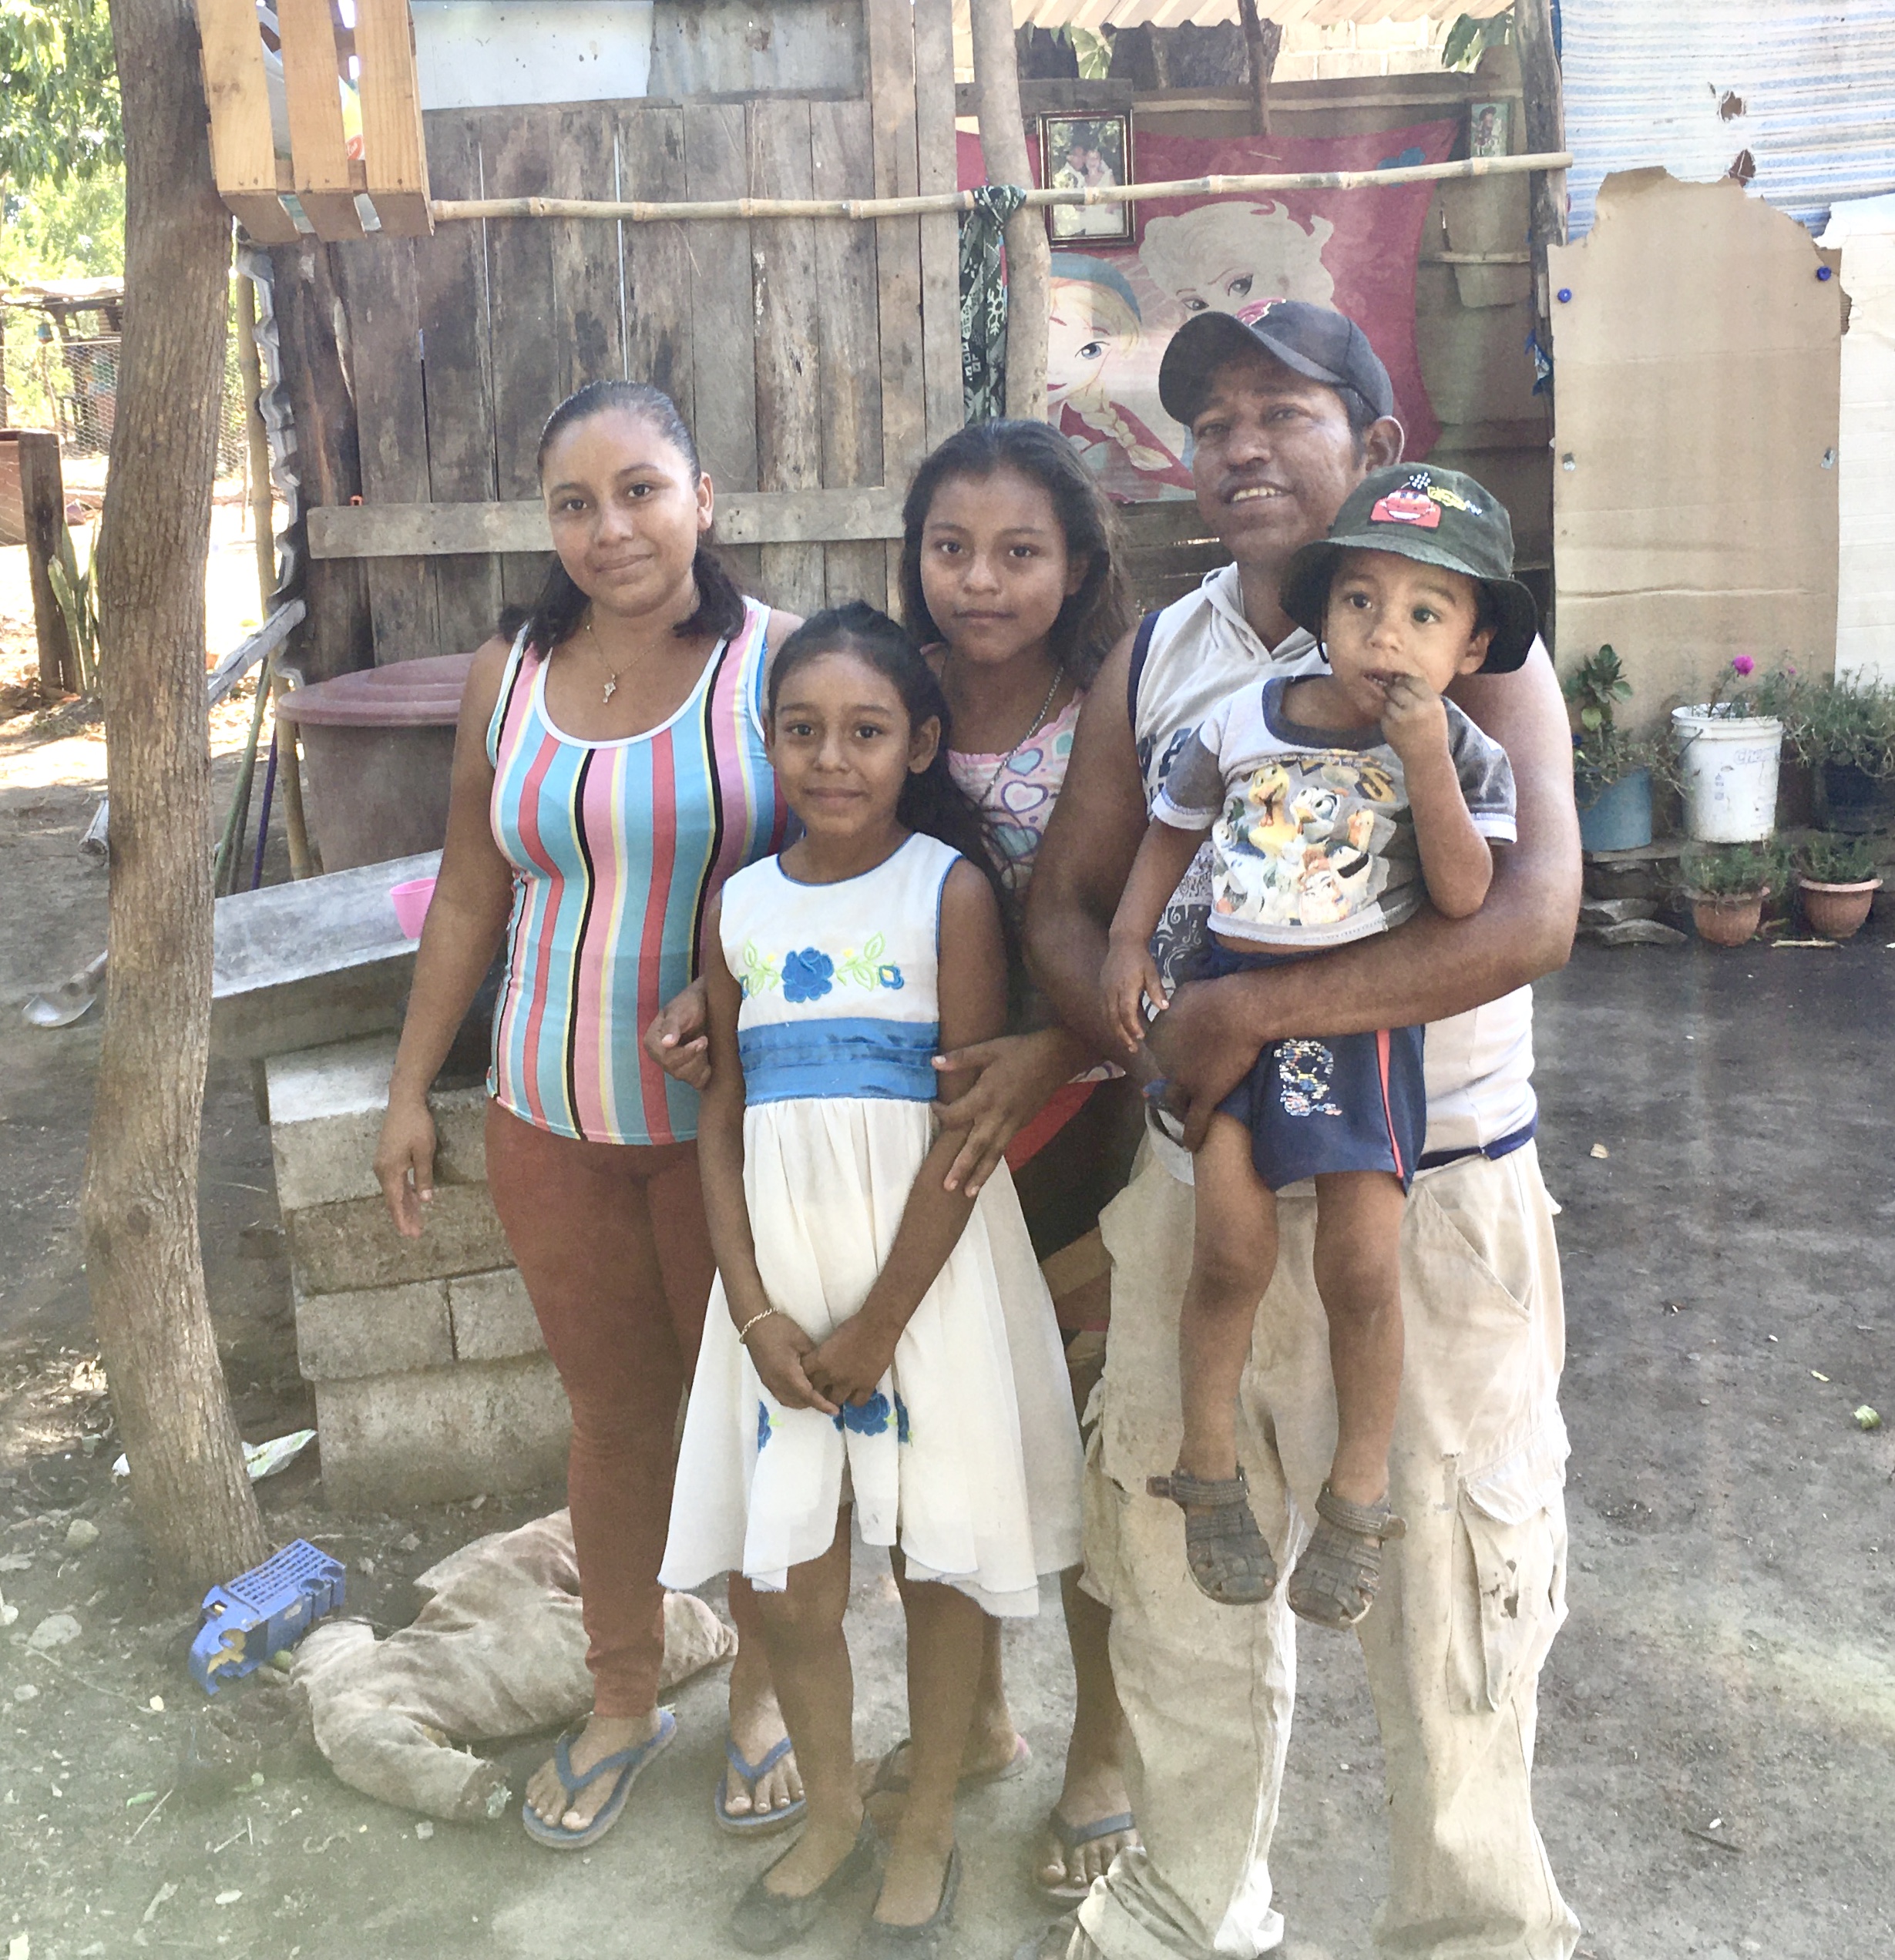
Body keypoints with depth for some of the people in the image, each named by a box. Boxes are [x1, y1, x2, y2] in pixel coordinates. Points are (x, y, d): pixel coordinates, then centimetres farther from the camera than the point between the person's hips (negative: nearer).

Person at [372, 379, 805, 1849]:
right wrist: (411, 1088, 11)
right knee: (614, 1415, 15)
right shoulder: (509, 680, 4)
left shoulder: (782, 662, -9)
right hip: (553, 1121, 3)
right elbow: (470, 897, 11)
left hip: (733, 1119, -3)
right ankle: (625, 1696, 36)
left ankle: (765, 1685, 34)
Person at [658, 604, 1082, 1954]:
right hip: (783, 1270, 4)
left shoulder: (952, 892, -8)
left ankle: (927, 1833, 33)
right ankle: (832, 1815, 36)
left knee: (940, 1564, 10)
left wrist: (876, 1326, -12)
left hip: (926, 1266, -3)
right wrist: (754, 1309, -6)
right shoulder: (742, 907, 4)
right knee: (790, 1582, 10)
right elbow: (723, 1120, 4)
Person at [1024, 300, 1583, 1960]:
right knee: (1176, 1571, 15)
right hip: (1200, 1182, 4)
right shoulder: (1152, 664, 6)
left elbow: (1528, 919, -22)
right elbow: (1066, 903, 8)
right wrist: (1161, 1051, -12)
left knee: (1447, 1596, 8)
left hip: (1435, 1199, -4)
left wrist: (1252, 1012, -23)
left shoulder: (1468, 652, -8)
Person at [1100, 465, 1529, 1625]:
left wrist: (1423, 755, -21)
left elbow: (1465, 898, -15)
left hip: (1361, 1015, -1)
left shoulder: (1463, 753, -2)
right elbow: (1174, 832, 16)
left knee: (1363, 1266, -3)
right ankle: (1210, 1473, 15)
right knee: (1234, 1247, -6)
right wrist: (1129, 943, 5)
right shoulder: (1242, 723, 2)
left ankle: (1358, 1498, 19)